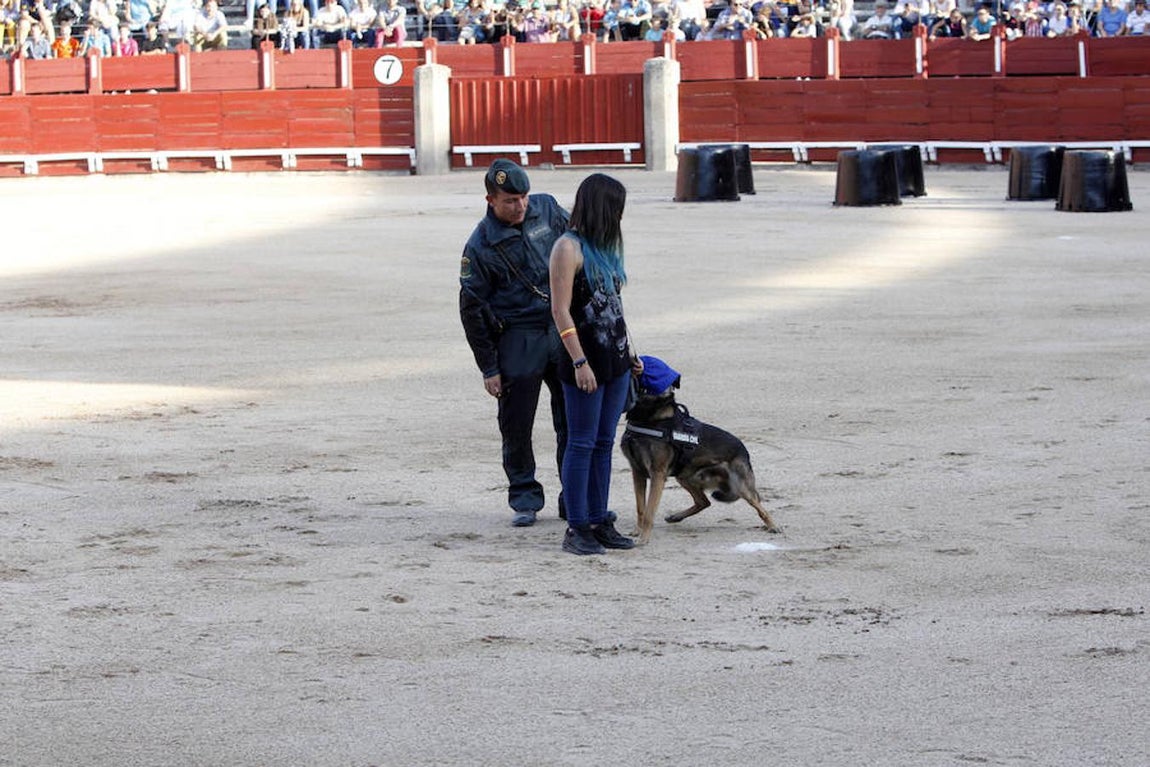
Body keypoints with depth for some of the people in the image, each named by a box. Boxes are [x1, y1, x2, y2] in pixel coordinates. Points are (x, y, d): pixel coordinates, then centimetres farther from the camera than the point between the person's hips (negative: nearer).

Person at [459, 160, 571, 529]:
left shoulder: (547, 209, 0)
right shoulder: (480, 245, -11)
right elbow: (472, 309, -6)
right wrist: (488, 367, -6)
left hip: (563, 329, 4)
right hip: (517, 340, -3)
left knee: (574, 418, 6)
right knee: (516, 427, 1)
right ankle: (524, 499, 16)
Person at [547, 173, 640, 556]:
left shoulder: (603, 246, 15)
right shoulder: (569, 248, -11)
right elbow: (560, 311, -16)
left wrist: (628, 353, 20)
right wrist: (579, 362, -20)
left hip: (615, 359, 8)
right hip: (586, 361, -8)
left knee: (604, 443, 10)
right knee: (581, 444, -4)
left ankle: (599, 521, 15)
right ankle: (576, 528, -1)